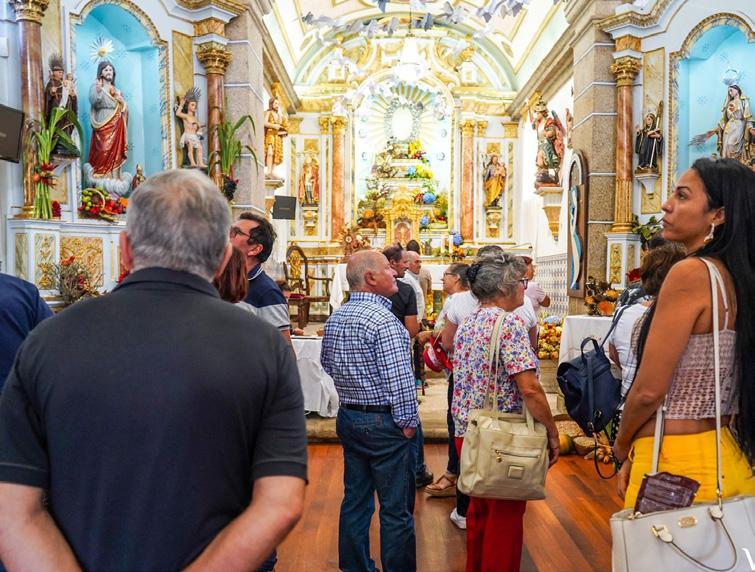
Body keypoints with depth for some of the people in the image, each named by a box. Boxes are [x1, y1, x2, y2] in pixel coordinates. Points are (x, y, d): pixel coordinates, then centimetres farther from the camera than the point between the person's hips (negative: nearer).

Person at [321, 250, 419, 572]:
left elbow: (327, 364, 18)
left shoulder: (334, 319, 6)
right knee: (396, 509, 5)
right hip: (384, 422, -8)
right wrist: (408, 421, -11)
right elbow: (399, 378, -22)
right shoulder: (383, 321, -20)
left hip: (348, 417, 8)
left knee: (355, 500, 19)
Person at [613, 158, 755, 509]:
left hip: (678, 464, -8)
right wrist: (640, 457, 14)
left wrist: (622, 447, 1)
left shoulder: (691, 272, -19)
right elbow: (701, 387, 11)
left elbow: (648, 391, -19)